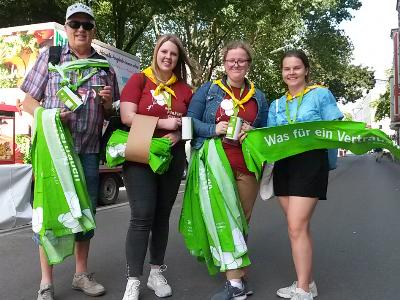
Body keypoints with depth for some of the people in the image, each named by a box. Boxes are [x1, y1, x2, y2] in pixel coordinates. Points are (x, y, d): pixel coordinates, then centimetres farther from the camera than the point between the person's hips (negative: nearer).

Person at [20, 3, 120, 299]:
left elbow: (110, 115, 17)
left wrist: (108, 102, -5)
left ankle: (81, 273, 26)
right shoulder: (50, 57, 6)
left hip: (89, 150, 3)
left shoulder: (105, 67, 12)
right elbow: (29, 101, 5)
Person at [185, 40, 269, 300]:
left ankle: (235, 277, 17)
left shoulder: (259, 97, 17)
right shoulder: (208, 90, 8)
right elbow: (190, 121, 3)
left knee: (242, 220, 4)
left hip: (247, 167, 3)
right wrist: (214, 129, -13)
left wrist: (254, 133, -4)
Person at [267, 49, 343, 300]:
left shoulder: (321, 94, 2)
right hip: (283, 165, 6)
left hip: (311, 163, -5)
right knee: (299, 227, 10)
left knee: (297, 227, -12)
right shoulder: (276, 104, 16)